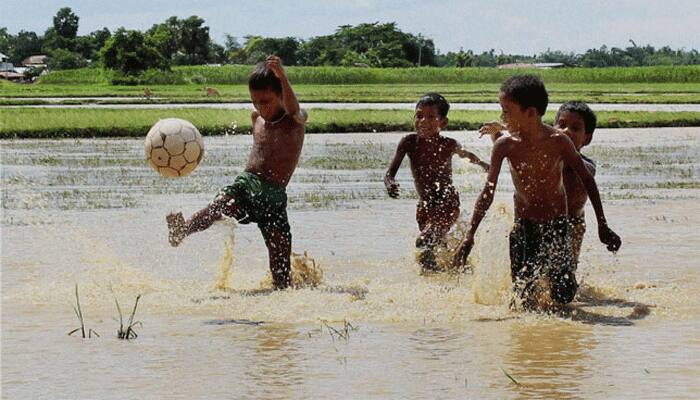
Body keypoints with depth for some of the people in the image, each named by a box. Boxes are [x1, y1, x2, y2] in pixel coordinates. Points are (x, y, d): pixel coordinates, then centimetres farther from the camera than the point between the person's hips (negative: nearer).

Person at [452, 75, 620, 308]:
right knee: (524, 298, -7)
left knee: (563, 296, -4)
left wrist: (603, 226, -5)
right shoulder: (505, 146, -12)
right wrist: (470, 236, -13)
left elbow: (587, 181, -6)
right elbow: (488, 192, -8)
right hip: (523, 228, 1)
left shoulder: (558, 142, -16)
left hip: (557, 226, -1)